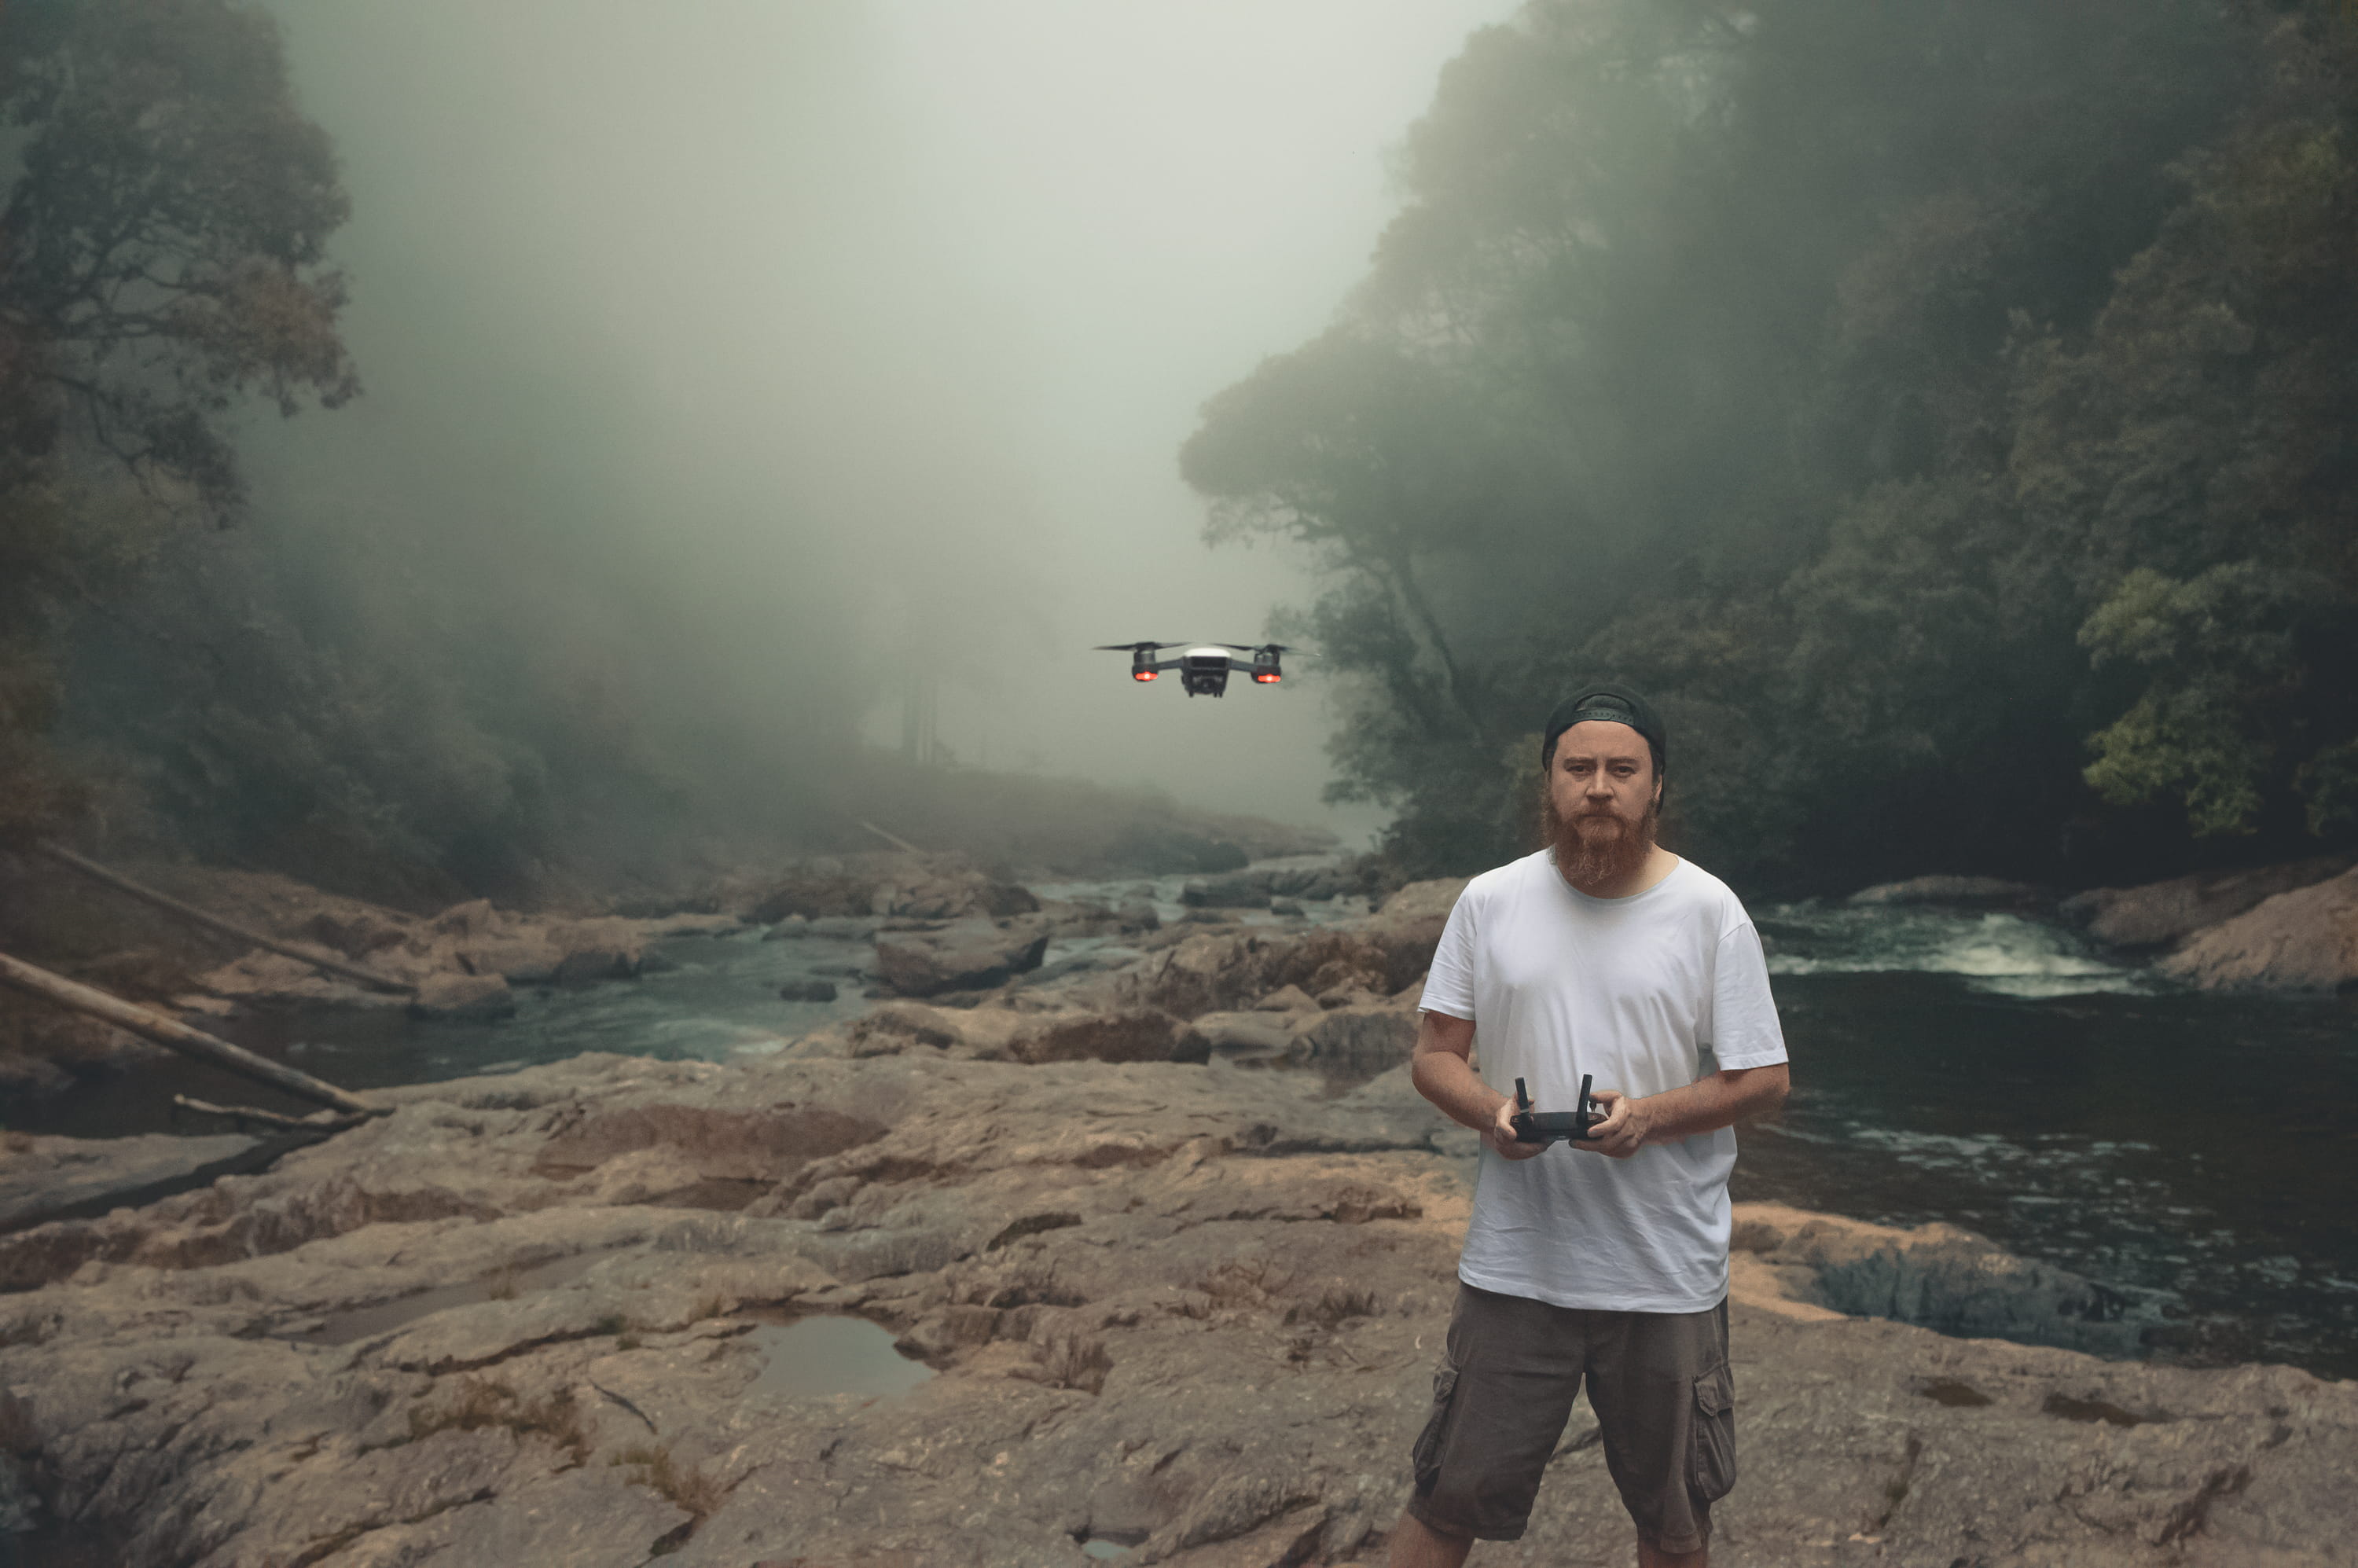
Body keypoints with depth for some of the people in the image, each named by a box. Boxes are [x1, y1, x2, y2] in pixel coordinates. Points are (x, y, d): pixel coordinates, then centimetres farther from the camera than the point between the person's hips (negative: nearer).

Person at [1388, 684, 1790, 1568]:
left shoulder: (1709, 911, -2)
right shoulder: (1489, 903, 3)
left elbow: (1764, 1081, -1)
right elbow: (1435, 1053, 7)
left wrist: (1650, 1115, -19)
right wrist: (1490, 1112, -15)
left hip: (1667, 1277, 0)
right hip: (1512, 1263, 1)